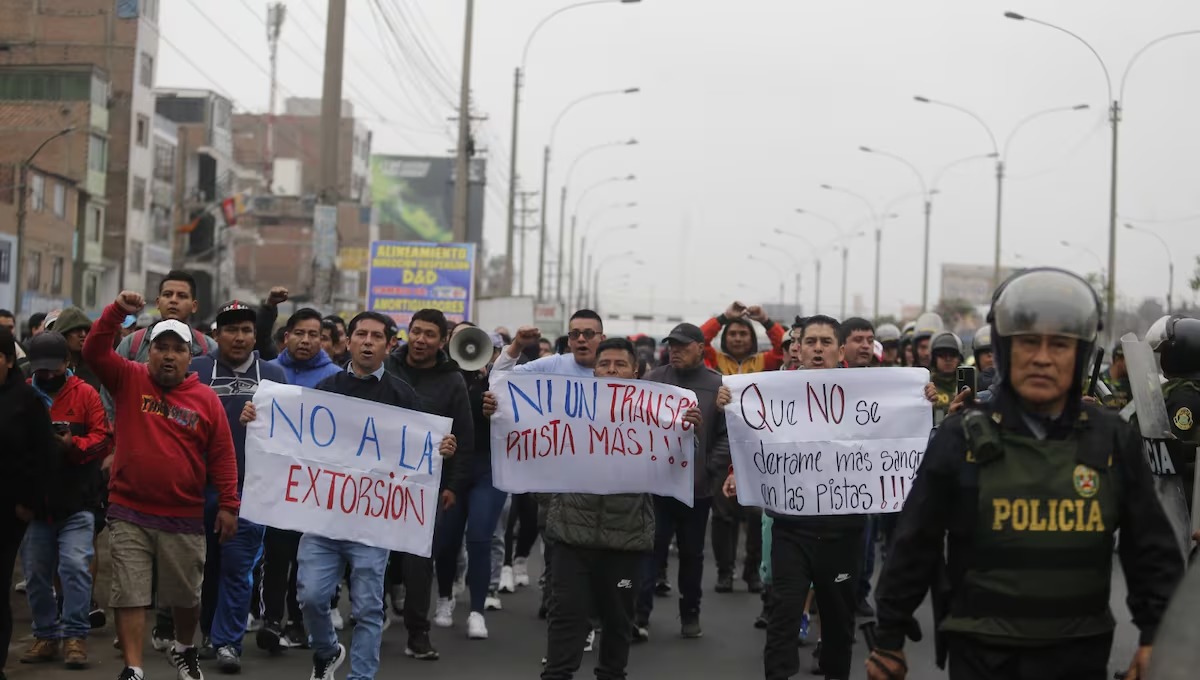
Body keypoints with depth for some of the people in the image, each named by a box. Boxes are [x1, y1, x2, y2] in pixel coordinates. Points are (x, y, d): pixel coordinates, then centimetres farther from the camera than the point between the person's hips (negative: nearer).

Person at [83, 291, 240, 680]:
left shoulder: (206, 399, 0)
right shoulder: (129, 380, 1)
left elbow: (221, 455, 1)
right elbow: (94, 352, -12)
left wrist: (228, 504, -3)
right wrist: (117, 311, -25)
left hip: (184, 518, 1)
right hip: (129, 513, -1)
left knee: (186, 595, 14)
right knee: (130, 595, 0)